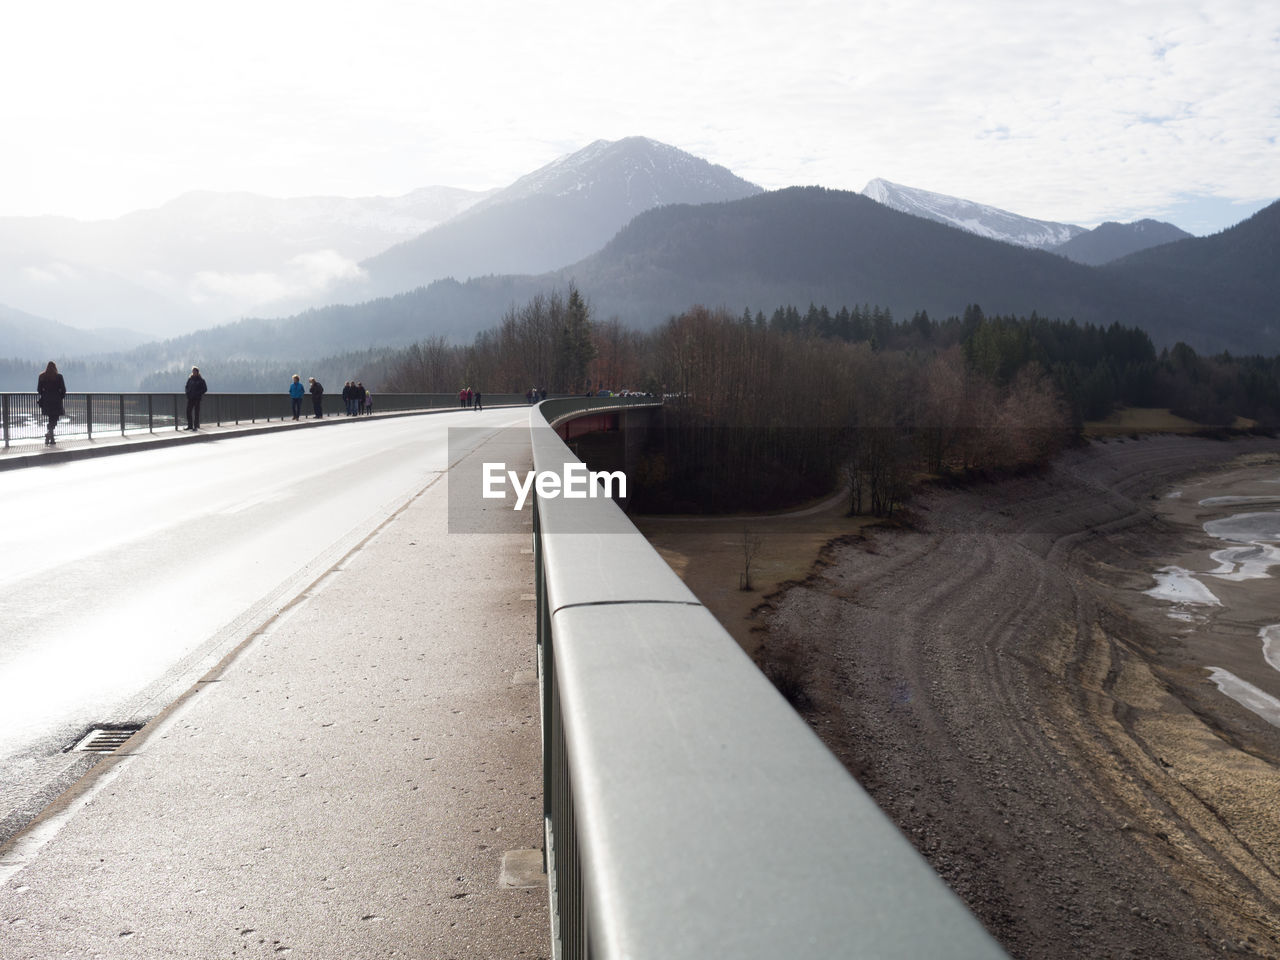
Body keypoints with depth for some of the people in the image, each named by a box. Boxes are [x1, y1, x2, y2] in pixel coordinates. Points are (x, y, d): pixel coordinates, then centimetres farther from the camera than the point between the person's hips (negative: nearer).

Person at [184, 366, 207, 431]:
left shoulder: (201, 380, -1)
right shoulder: (190, 379, 10)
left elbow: (205, 389, -2)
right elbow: (187, 387, 19)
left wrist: (199, 394, -11)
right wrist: (187, 393, 2)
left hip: (197, 399, -4)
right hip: (190, 398, 4)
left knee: (196, 412, -1)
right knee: (188, 411, 2)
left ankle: (196, 426, 4)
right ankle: (190, 425, 11)